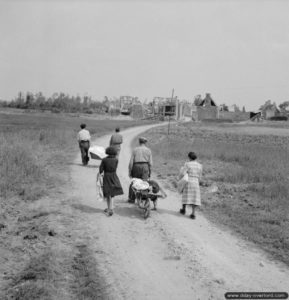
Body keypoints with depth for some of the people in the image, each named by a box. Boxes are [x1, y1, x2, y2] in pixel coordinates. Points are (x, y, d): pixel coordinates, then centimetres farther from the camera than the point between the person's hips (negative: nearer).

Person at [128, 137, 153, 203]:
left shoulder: (135, 150, 4)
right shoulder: (148, 150, 5)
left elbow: (131, 162, -1)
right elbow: (150, 163, 3)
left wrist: (130, 172, 4)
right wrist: (149, 172, 10)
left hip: (136, 166, 0)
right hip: (145, 167, 0)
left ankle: (132, 199, 16)